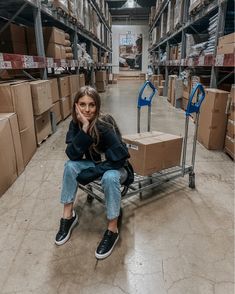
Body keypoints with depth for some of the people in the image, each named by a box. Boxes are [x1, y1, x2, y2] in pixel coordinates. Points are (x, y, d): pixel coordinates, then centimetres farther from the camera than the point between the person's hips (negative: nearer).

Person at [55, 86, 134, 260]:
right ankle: (69, 215, -6)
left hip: (116, 167, -4)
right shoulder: (76, 124, -12)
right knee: (70, 166, -21)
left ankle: (113, 231, -19)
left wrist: (90, 174, -29)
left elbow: (118, 157, -29)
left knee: (109, 177, -36)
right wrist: (84, 129, -35)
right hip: (95, 164, 5)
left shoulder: (105, 124, -27)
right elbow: (73, 155, -23)